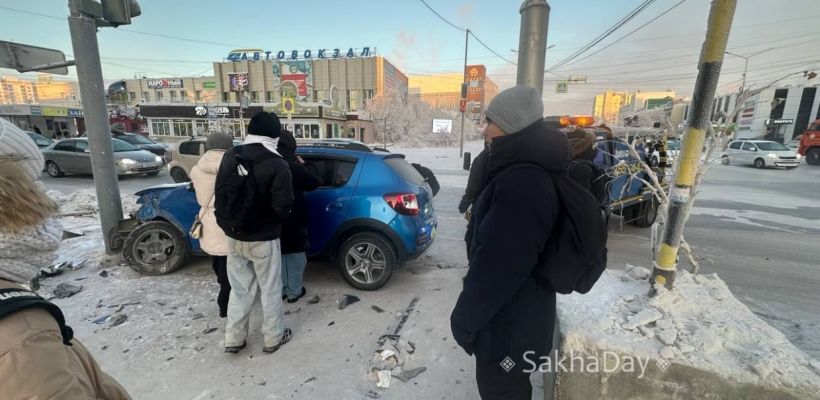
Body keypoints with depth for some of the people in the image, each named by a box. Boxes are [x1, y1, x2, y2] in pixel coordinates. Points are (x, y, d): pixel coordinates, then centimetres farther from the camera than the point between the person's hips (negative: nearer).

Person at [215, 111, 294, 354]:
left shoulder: (230, 156, 0)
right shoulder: (276, 165, -17)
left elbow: (220, 195, 5)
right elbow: (283, 207, -17)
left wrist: (227, 223, 15)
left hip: (234, 236, 5)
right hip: (263, 239, -5)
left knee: (240, 289, 20)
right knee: (270, 290, 12)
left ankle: (233, 339, 31)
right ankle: (274, 338, 26)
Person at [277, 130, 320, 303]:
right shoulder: (294, 165, -17)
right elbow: (314, 183, -7)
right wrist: (303, 165, 3)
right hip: (294, 219, -5)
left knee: (278, 254, 15)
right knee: (295, 254, 8)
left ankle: (279, 290, 24)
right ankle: (294, 291, 15)